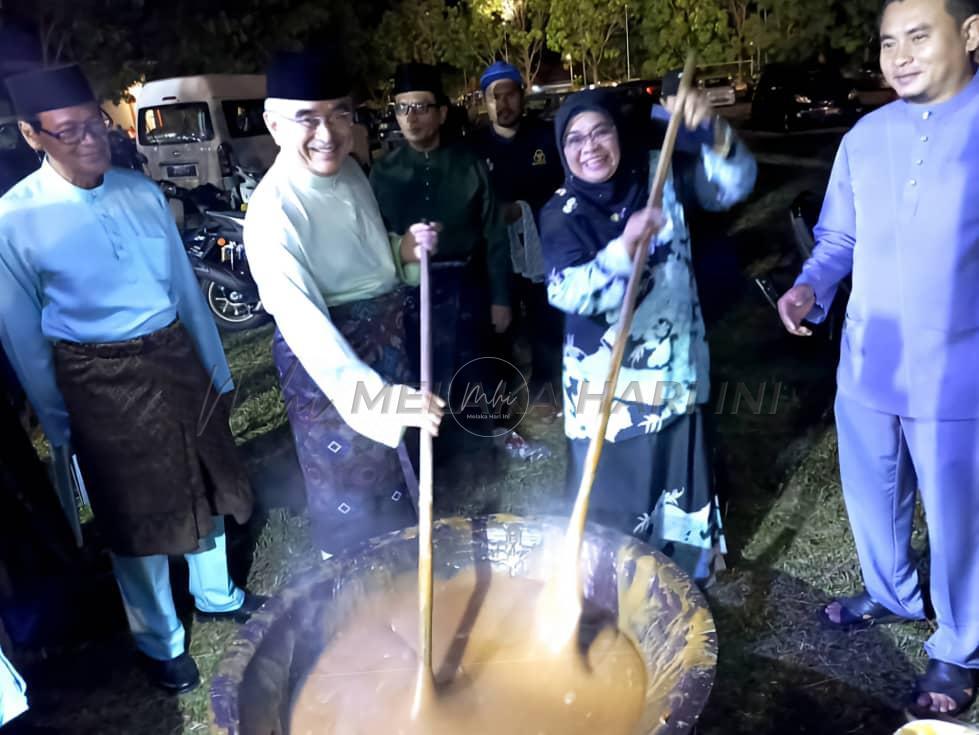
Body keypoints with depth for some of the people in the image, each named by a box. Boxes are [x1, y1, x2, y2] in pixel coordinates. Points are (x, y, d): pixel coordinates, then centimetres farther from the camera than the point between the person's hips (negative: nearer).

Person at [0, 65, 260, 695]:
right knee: (138, 519, 13)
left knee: (206, 489, 21)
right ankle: (161, 643, 39)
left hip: (179, 360, 4)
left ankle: (217, 595, 49)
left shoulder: (142, 190, -2)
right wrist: (58, 425, 2)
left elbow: (185, 284, 6)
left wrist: (216, 364, 11)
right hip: (103, 384, -4)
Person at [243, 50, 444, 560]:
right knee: (351, 489, 10)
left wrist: (403, 251, -9)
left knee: (397, 466, 27)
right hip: (326, 357, -8)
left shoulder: (350, 171, -3)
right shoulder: (273, 211, -27)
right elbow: (301, 321, -38)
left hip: (386, 338, 8)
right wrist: (372, 395, -52)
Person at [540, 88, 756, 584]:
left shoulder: (661, 175, -3)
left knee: (679, 477, 18)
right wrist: (623, 248, -41)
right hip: (604, 378, -2)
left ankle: (686, 583, 42)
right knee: (610, 492, 9)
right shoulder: (561, 213, -11)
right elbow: (565, 291, -26)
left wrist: (710, 131, -29)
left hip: (672, 366, 3)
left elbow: (736, 184, -12)